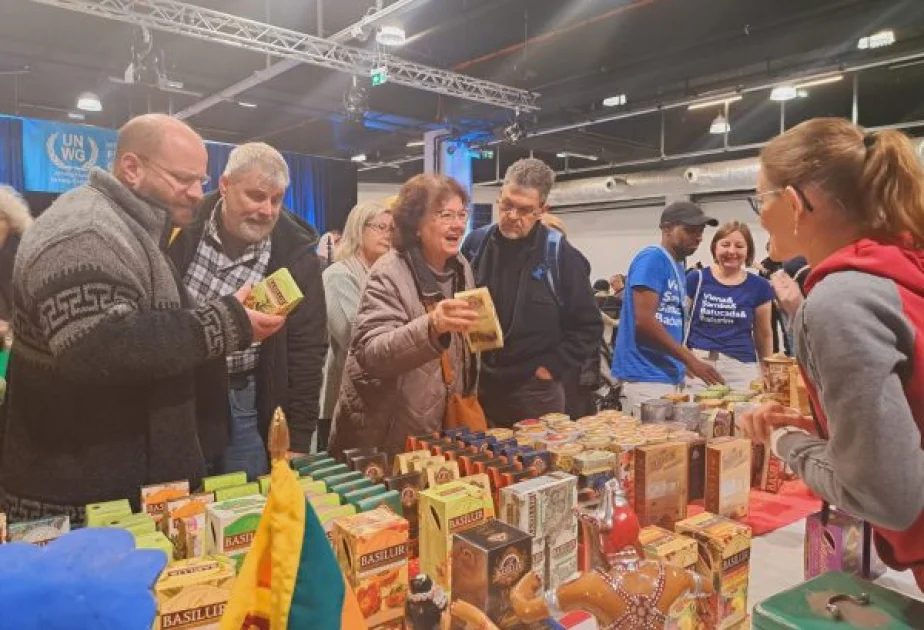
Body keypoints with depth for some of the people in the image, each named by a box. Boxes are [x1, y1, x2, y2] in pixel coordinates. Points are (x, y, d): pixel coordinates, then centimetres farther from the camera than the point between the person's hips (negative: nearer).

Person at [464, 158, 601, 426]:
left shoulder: (561, 256, -6)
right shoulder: (476, 245, 2)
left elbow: (588, 326, -1)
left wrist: (554, 368, -7)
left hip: (536, 391, -2)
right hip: (477, 385, 3)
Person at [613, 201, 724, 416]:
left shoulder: (677, 268, 16)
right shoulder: (651, 259, -11)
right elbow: (644, 321, -20)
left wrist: (686, 363, 10)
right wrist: (691, 360, -16)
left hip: (669, 375, 9)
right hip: (646, 376, -9)